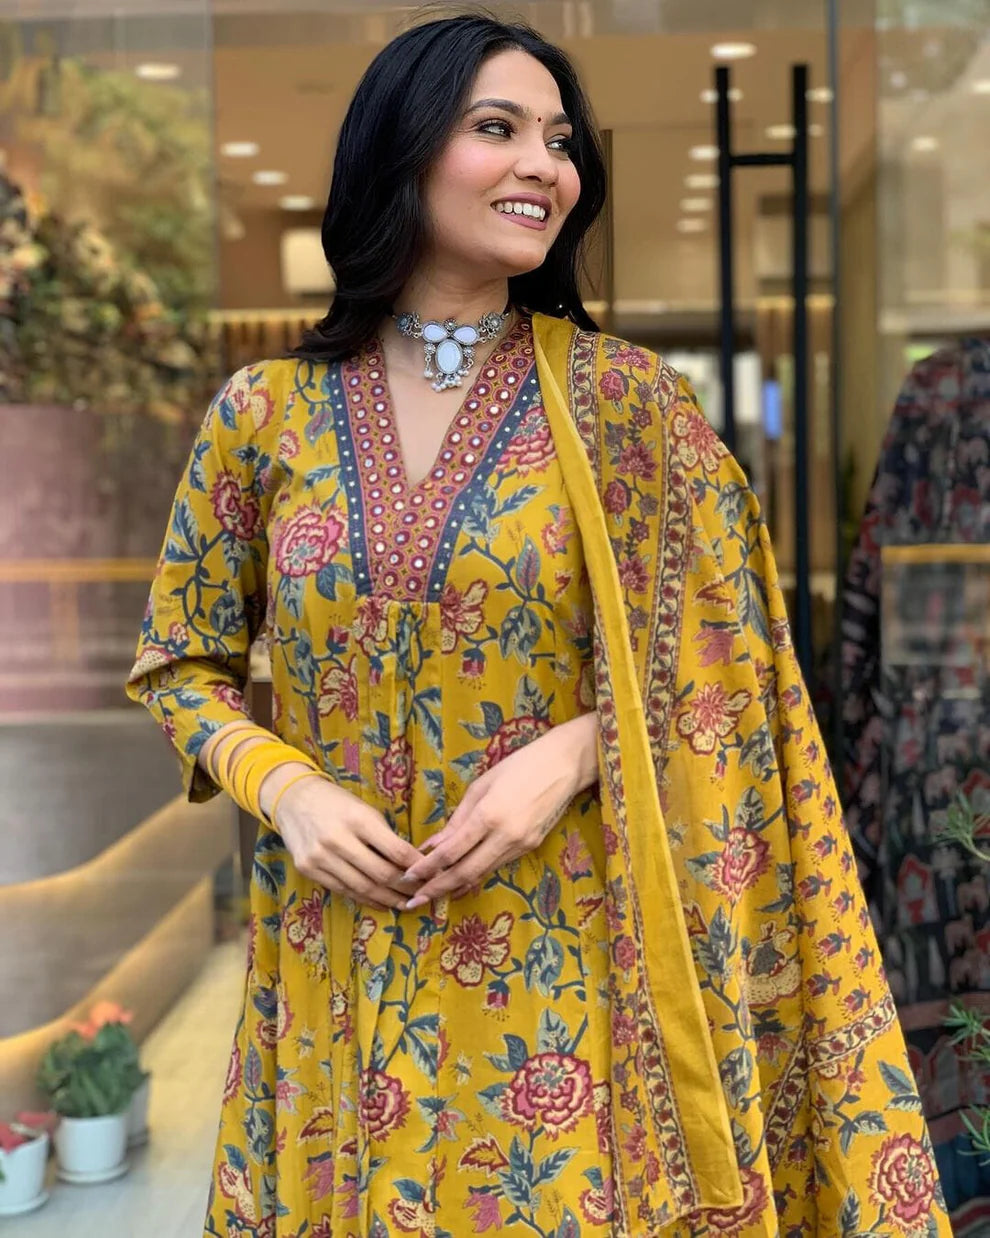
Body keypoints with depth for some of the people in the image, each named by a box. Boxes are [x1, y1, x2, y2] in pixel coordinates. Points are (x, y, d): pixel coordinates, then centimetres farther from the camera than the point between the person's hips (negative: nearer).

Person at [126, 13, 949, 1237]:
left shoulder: (622, 399, -4)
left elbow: (712, 660, 0)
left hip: (562, 951, -1)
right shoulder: (264, 412, 0)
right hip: (341, 960, 2)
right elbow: (183, 661, 8)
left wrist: (569, 754, -16)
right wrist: (285, 789, -9)